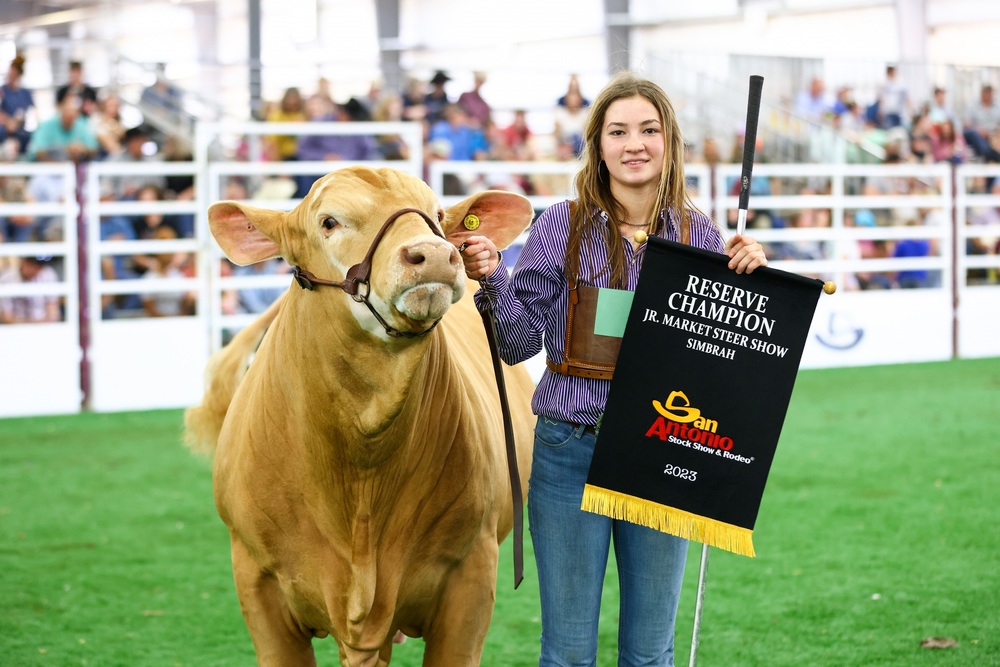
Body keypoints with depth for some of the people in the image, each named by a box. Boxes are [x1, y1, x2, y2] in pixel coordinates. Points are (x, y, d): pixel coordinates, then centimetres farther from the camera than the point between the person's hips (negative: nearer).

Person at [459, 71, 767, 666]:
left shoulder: (699, 234, 3)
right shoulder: (564, 225, -4)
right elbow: (519, 343, -2)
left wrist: (748, 274, -7)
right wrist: (492, 279, -18)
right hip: (570, 452, -2)